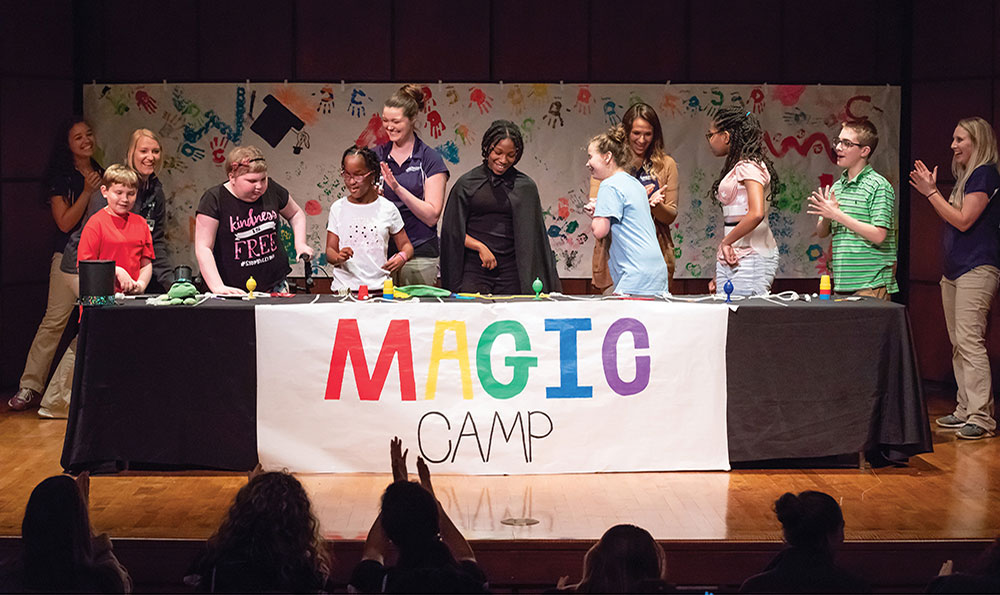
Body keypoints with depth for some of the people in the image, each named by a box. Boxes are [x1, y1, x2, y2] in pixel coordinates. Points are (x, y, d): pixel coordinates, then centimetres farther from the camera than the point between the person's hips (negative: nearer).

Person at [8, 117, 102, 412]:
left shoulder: (102, 175, 15)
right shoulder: (60, 178, 0)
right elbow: (65, 222, -10)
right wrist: (87, 192, -15)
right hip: (69, 256, -4)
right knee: (54, 320, -7)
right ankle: (30, 387, -2)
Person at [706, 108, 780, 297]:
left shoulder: (749, 166, -9)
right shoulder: (735, 168, 18)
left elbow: (756, 214, -23)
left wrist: (726, 242, -13)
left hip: (751, 256, -9)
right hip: (732, 255, 9)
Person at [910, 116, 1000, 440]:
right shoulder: (965, 177, 19)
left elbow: (963, 220, -17)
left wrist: (931, 192, -13)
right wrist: (932, 189, 13)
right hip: (954, 269, 10)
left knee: (969, 340, -14)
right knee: (958, 344, 11)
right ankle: (965, 410, 16)